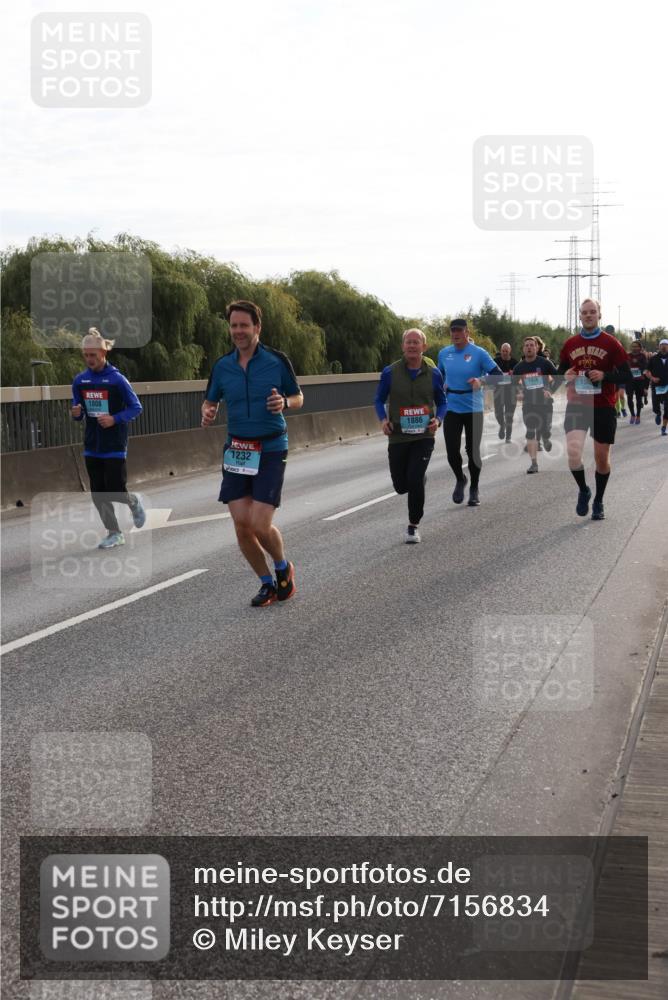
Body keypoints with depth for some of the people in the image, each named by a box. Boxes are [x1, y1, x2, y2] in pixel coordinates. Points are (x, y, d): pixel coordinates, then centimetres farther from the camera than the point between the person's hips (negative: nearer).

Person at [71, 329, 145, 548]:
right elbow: (78, 412, 12)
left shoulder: (116, 379, -10)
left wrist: (115, 419, -20)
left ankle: (134, 502, 26)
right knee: (98, 494, 5)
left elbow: (136, 408, -7)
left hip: (115, 446, -5)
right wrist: (76, 413, -11)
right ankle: (114, 534, 18)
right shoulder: (80, 380, 4)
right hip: (92, 446, 5)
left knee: (115, 491, -8)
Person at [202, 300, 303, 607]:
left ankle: (283, 568, 20)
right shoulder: (222, 366, 4)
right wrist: (207, 414, -8)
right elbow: (210, 401, 16)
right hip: (236, 450, 4)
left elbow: (298, 398, 6)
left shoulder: (277, 360, -4)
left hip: (271, 449, -4)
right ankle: (268, 583, 21)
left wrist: (284, 403, -16)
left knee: (260, 525, -12)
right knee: (241, 526, 0)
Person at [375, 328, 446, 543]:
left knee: (415, 481, -14)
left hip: (423, 436, -1)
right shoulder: (390, 372, -3)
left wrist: (438, 419, -9)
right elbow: (379, 400, 7)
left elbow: (441, 402, 11)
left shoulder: (433, 373, 0)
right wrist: (383, 419, -12)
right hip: (398, 436, 1)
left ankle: (413, 527, 6)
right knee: (401, 486, 6)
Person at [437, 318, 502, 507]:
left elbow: (498, 375, -7)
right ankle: (460, 480, 25)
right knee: (452, 451, -4)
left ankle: (474, 489, 23)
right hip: (451, 409, 3)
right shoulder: (444, 353, 6)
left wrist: (481, 381, -24)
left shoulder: (478, 353, -6)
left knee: (473, 451, 3)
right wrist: (442, 387, 5)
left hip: (473, 409, -2)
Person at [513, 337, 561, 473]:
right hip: (528, 404, 1)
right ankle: (534, 463, -9)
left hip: (544, 402, -1)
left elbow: (558, 378, 2)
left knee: (545, 430, 3)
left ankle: (546, 439, 42)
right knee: (530, 434, -9)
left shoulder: (544, 363, -3)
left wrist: (551, 391, -11)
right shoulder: (519, 367, 5)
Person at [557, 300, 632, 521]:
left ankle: (598, 502, 27)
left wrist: (604, 375, -19)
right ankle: (583, 490, 9)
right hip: (576, 405, 1)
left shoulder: (611, 343, -2)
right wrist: (565, 376, -5)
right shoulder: (570, 344, 6)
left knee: (602, 457, 7)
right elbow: (560, 371, 18)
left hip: (603, 408, -1)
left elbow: (626, 375, -2)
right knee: (573, 451, -18)